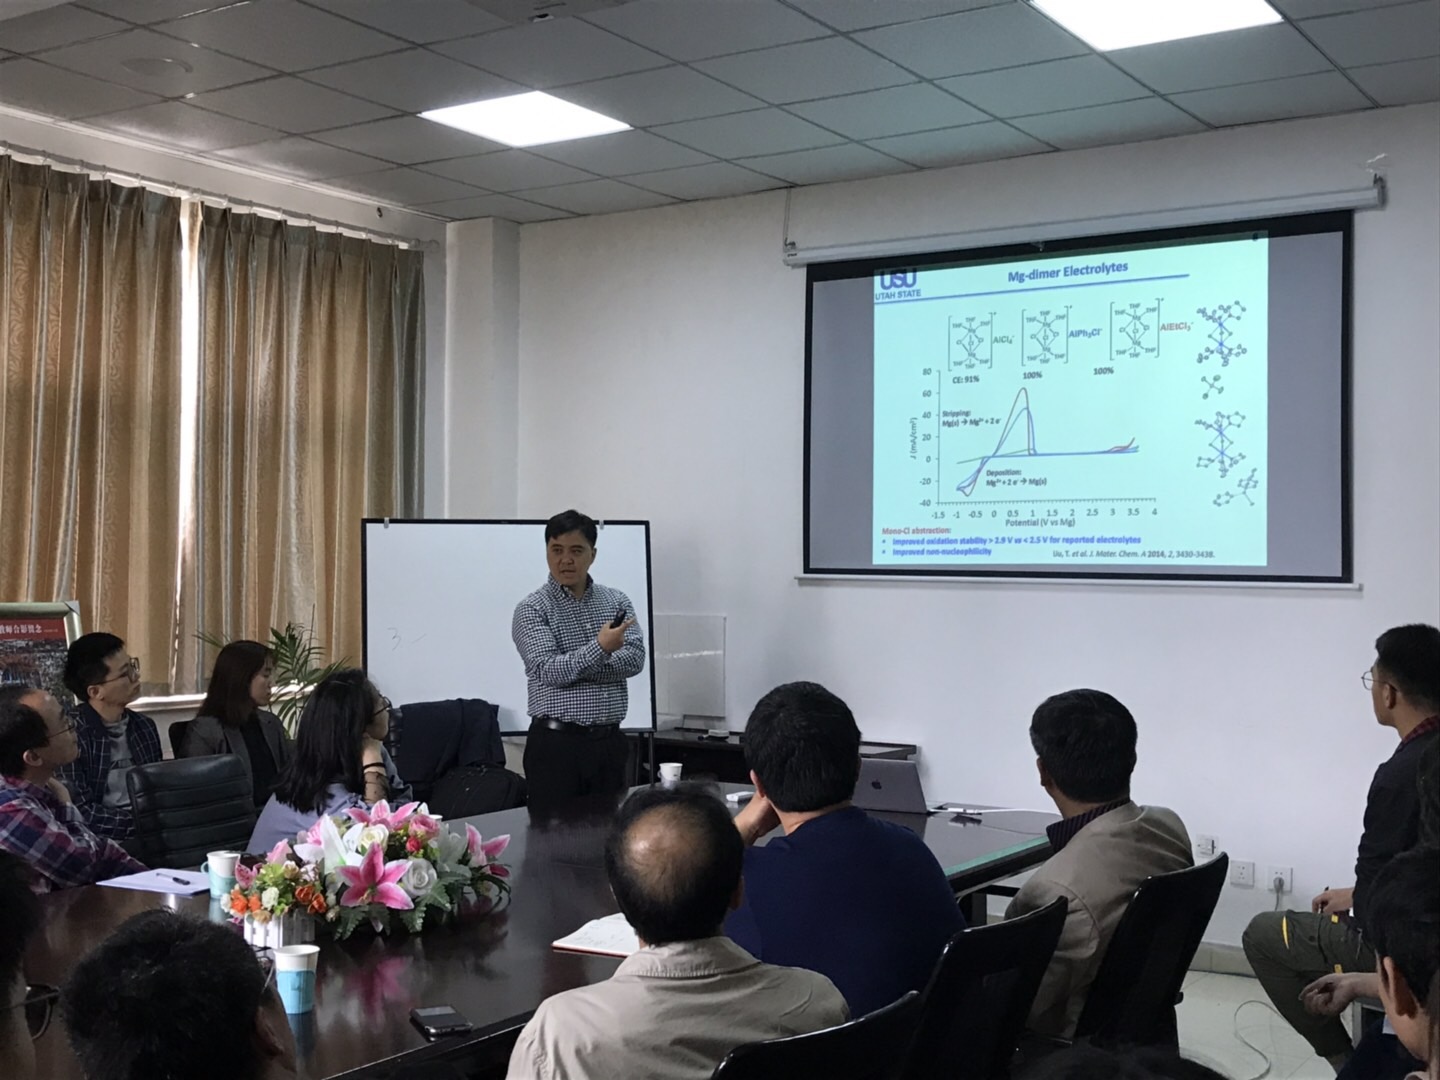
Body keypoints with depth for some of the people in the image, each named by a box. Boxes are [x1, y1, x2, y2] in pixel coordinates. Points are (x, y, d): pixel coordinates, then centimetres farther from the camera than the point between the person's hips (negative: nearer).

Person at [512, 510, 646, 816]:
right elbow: (548, 671, -16)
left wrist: (572, 667, -14)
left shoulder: (617, 601, 8)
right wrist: (599, 649, -29)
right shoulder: (532, 609, -3)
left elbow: (634, 659, -5)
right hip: (556, 743, -4)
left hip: (609, 742, 4)